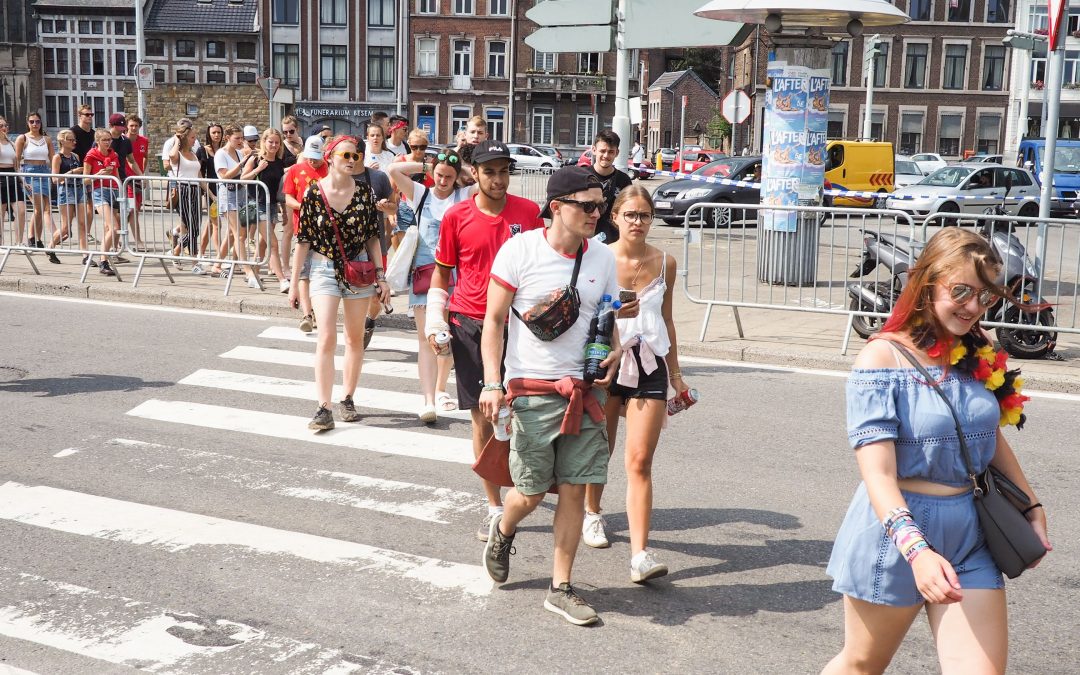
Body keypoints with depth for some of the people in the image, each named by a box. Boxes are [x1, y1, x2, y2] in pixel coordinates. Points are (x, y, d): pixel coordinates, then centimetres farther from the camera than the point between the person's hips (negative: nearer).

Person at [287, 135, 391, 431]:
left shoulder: (364, 193, -1)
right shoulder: (313, 193, -6)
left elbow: (373, 237, 4)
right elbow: (303, 239, -3)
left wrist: (381, 277, 1)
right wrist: (294, 282, -2)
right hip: (324, 270, -2)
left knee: (355, 338, 9)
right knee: (327, 338, -11)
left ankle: (348, 400, 22)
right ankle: (324, 409, -10)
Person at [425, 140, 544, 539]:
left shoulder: (528, 212, 1)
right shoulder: (456, 217, 1)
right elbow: (441, 273, 9)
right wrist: (434, 323, 0)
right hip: (471, 324, 0)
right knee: (481, 416, 4)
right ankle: (495, 507, 14)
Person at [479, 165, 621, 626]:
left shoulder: (603, 258, 5)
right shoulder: (520, 250, -7)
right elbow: (494, 320, -5)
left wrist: (614, 351, -4)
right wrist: (492, 383, -13)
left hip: (584, 389, 4)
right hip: (531, 388, -4)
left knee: (574, 489, 4)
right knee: (531, 491, 4)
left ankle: (560, 589, 16)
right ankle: (502, 531, 39)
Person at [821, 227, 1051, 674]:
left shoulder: (980, 355, 3)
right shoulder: (883, 357, -15)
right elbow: (877, 473, -22)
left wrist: (1032, 506, 23)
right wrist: (916, 549, -33)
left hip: (969, 537, 5)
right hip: (897, 531, -5)